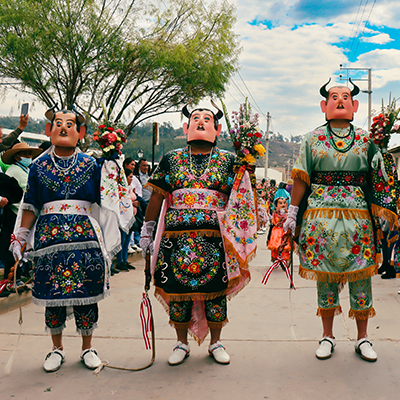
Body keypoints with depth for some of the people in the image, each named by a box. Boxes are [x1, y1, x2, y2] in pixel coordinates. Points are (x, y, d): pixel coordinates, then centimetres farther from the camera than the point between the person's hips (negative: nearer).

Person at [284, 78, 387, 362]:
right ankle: (327, 336, 21)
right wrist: (293, 213, 2)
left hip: (358, 218, 1)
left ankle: (363, 337, 20)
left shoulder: (366, 140, 10)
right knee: (325, 275, 6)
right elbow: (301, 179, 6)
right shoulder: (313, 139, 8)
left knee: (361, 276, 4)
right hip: (321, 217, 0)